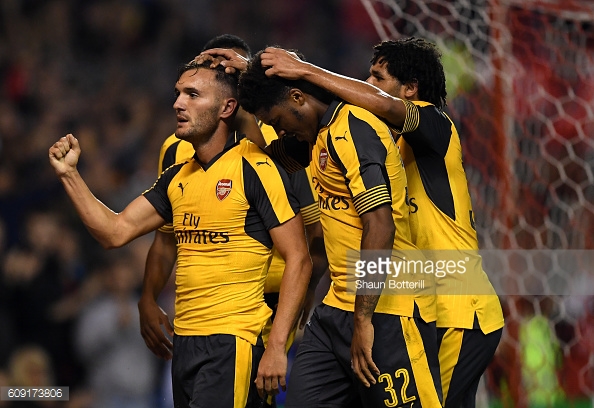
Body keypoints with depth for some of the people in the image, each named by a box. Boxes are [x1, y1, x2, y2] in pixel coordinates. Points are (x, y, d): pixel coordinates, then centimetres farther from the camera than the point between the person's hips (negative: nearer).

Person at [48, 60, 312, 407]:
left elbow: (299, 260, -12)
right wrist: (69, 174, 4)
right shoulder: (178, 177, 13)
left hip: (233, 341, -8)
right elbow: (115, 231, 14)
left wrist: (277, 346, -17)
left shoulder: (255, 167, -9)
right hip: (184, 340, 8)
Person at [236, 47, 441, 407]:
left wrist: (363, 320, -23)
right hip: (338, 307, 10)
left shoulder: (351, 129, -16)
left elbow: (380, 226, -23)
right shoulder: (326, 135, 14)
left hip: (384, 311, -10)